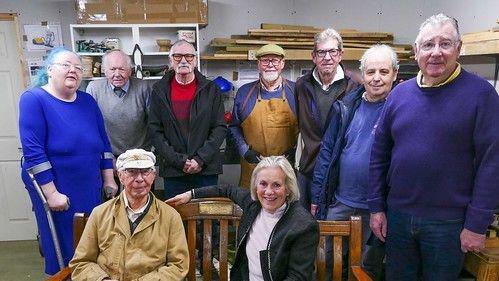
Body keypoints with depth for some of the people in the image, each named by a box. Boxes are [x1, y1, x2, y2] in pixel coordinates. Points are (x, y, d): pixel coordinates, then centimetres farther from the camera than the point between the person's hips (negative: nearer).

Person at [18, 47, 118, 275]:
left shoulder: (87, 101, 6)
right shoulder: (33, 99, -9)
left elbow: (103, 142, 10)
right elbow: (33, 150, -15)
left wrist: (109, 180, 9)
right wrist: (51, 193, -18)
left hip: (91, 188, 5)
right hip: (57, 191, -4)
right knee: (64, 250, 8)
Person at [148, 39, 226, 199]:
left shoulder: (210, 89, 3)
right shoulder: (159, 90, 4)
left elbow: (220, 128, 0)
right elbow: (155, 131, 0)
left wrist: (200, 159, -10)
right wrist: (179, 161, -10)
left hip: (206, 169, 0)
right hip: (172, 171, 1)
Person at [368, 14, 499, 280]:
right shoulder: (400, 93, 2)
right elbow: (379, 154, 3)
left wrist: (477, 224, -12)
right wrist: (376, 207, 2)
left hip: (449, 221, -3)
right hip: (397, 215, 4)